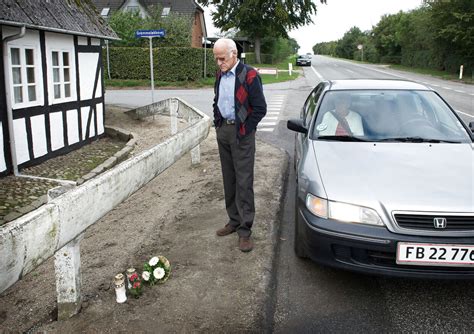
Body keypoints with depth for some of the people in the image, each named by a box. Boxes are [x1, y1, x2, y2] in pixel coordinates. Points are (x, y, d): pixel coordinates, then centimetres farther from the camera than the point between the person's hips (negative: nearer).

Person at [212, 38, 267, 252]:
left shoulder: (249, 76, -14)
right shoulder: (220, 74, 9)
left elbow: (260, 109, -13)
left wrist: (244, 131, -12)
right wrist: (217, 121, 11)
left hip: (241, 133, -7)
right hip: (222, 130, 7)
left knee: (243, 182, -5)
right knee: (229, 180, 13)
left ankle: (245, 230, 1)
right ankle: (234, 221, 26)